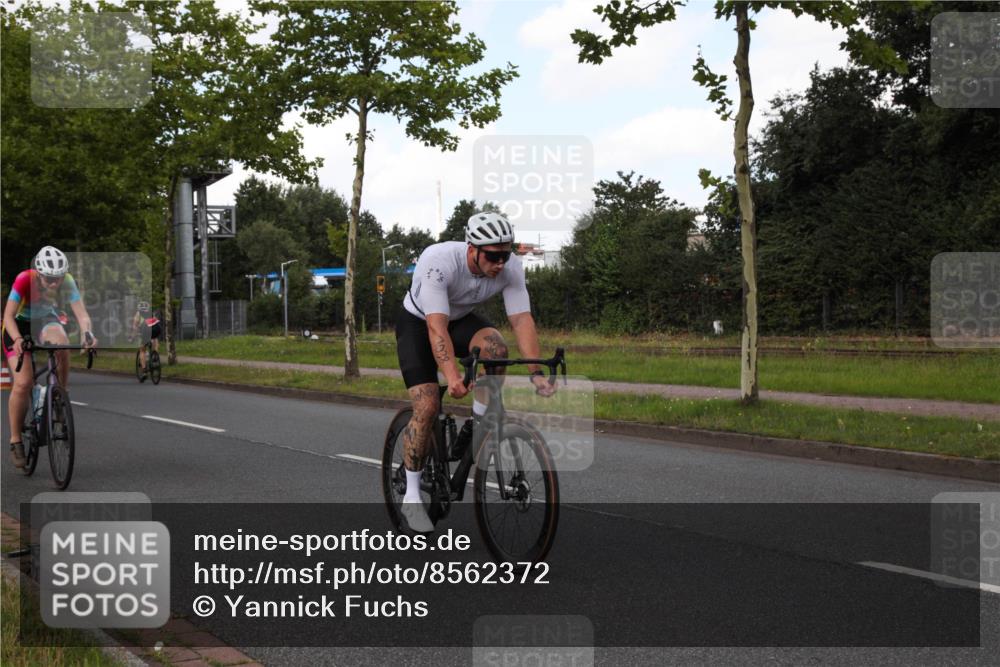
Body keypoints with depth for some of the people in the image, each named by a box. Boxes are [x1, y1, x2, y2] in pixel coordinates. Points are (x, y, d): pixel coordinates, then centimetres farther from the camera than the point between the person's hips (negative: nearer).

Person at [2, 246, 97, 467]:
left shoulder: (67, 281, -24)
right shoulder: (24, 279, -31)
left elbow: (81, 314, -28)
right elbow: (8, 315, -30)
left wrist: (86, 333, -49)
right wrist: (17, 339, -47)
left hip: (46, 320, 2)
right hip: (19, 324, -2)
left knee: (61, 344, -34)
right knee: (23, 383, -17)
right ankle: (15, 441, -1)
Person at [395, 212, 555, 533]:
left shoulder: (511, 267, -25)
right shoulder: (439, 261, -37)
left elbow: (522, 320, -26)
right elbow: (437, 327, -43)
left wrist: (537, 373, -38)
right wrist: (452, 376, -55)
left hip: (461, 318, 4)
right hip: (418, 322, -4)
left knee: (495, 345, -31)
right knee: (428, 406, -16)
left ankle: (476, 427, -11)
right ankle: (411, 496, -3)